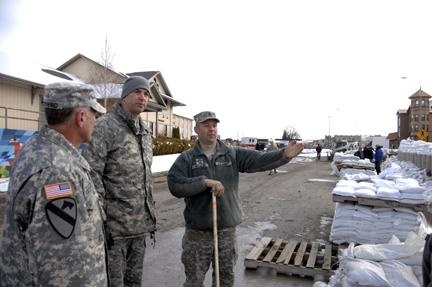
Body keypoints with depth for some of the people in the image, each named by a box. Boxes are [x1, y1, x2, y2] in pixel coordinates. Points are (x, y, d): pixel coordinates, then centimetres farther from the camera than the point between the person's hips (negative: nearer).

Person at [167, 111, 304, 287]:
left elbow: (259, 160, -10)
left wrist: (283, 155, -26)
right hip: (197, 232, -2)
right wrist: (204, 181, -25)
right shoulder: (186, 159, -3)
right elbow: (175, 185, -15)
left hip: (227, 230, 2)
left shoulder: (233, 155, 2)